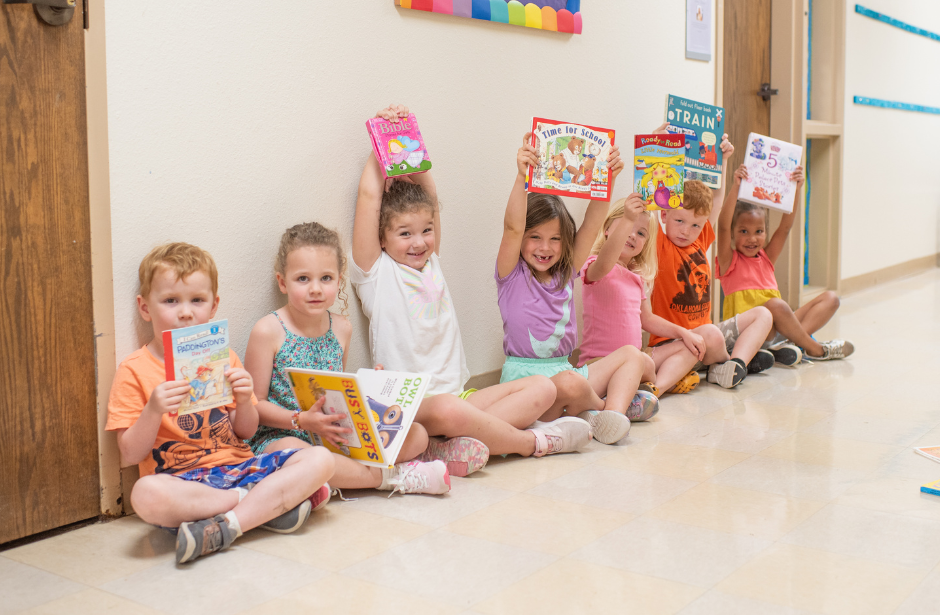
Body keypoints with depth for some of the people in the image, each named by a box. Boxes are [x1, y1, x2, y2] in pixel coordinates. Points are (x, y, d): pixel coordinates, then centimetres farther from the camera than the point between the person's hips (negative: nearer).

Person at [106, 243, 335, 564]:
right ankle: (272, 505, -24)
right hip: (182, 480, -4)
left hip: (238, 465, 5)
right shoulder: (134, 370, 1)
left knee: (320, 459, -15)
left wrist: (244, 401, -7)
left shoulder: (224, 358, 13)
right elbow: (131, 454, -3)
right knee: (146, 494, -39)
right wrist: (154, 410, -21)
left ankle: (225, 526, -28)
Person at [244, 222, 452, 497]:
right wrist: (302, 420, -21)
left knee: (417, 435, -7)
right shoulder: (268, 331, -10)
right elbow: (255, 403, -9)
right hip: (281, 435, -5)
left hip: (340, 435, 5)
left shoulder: (341, 328, 7)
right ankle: (393, 477, -23)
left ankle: (344, 472, -19)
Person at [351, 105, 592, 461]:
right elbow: (370, 195, -5)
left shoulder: (431, 264, 18)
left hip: (458, 394, 7)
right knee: (447, 410, -41)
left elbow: (429, 196, 19)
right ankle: (532, 442, -18)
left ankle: (456, 445, -29)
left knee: (543, 388, -10)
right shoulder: (376, 272, 1)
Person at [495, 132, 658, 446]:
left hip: (566, 371, 7)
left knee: (632, 355, 1)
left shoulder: (566, 272, 11)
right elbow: (512, 227, -20)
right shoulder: (511, 274, -2)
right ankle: (600, 406, -3)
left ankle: (611, 413, -22)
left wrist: (609, 177, -11)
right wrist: (522, 176, -31)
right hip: (525, 378, -7)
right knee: (570, 383, -36)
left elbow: (592, 224, 1)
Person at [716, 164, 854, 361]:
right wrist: (736, 188, -25)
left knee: (830, 298, 1)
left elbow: (786, 226, 9)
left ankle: (792, 342, -24)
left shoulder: (766, 258, 19)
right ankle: (815, 349, -14)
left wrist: (797, 189, -3)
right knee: (776, 304, -37)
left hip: (777, 327, 7)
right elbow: (723, 225, -15)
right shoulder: (729, 261, 2)